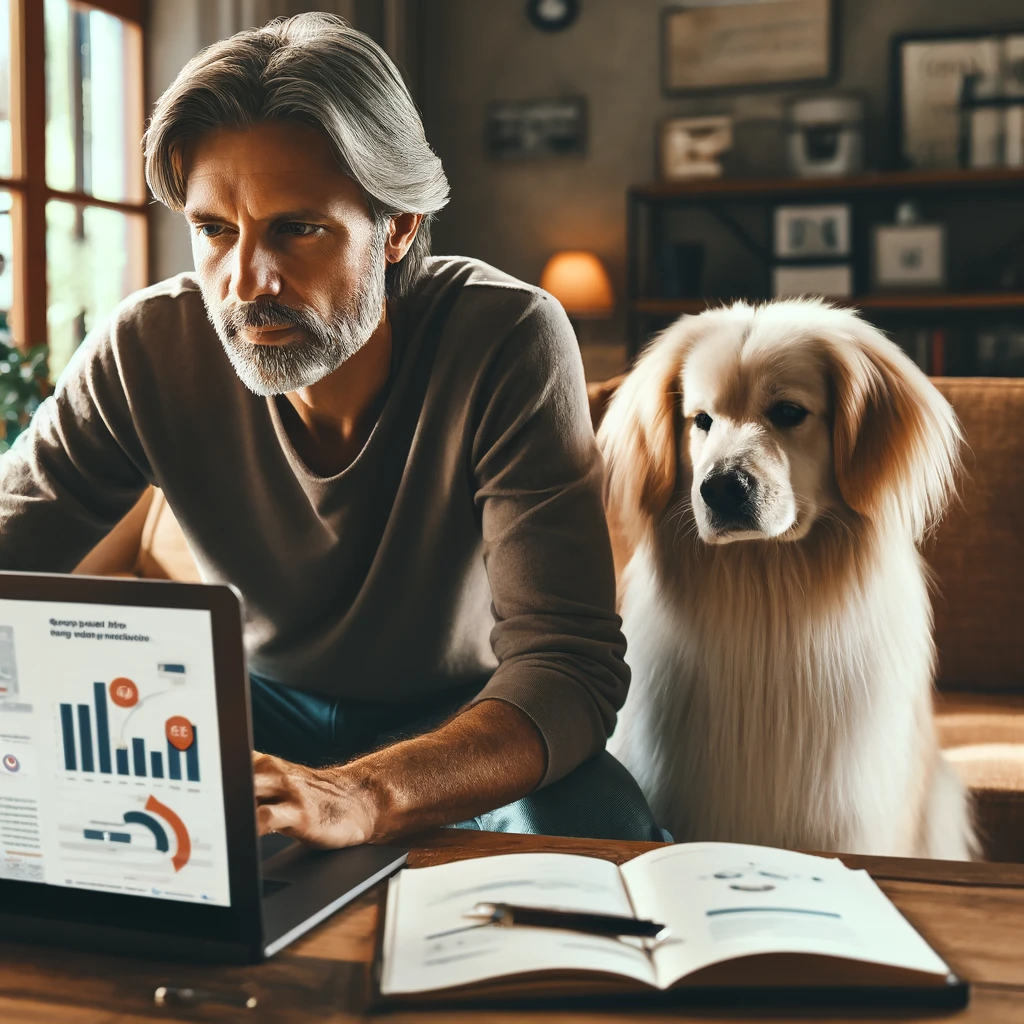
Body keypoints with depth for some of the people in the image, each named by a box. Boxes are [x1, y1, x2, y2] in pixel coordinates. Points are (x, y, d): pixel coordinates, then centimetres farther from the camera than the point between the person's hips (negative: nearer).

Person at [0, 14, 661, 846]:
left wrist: (361, 796, -54)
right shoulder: (147, 351, -20)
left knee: (600, 828, -32)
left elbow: (568, 665, -34)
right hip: (259, 700, 2)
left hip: (464, 724, -1)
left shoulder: (509, 343, -29)